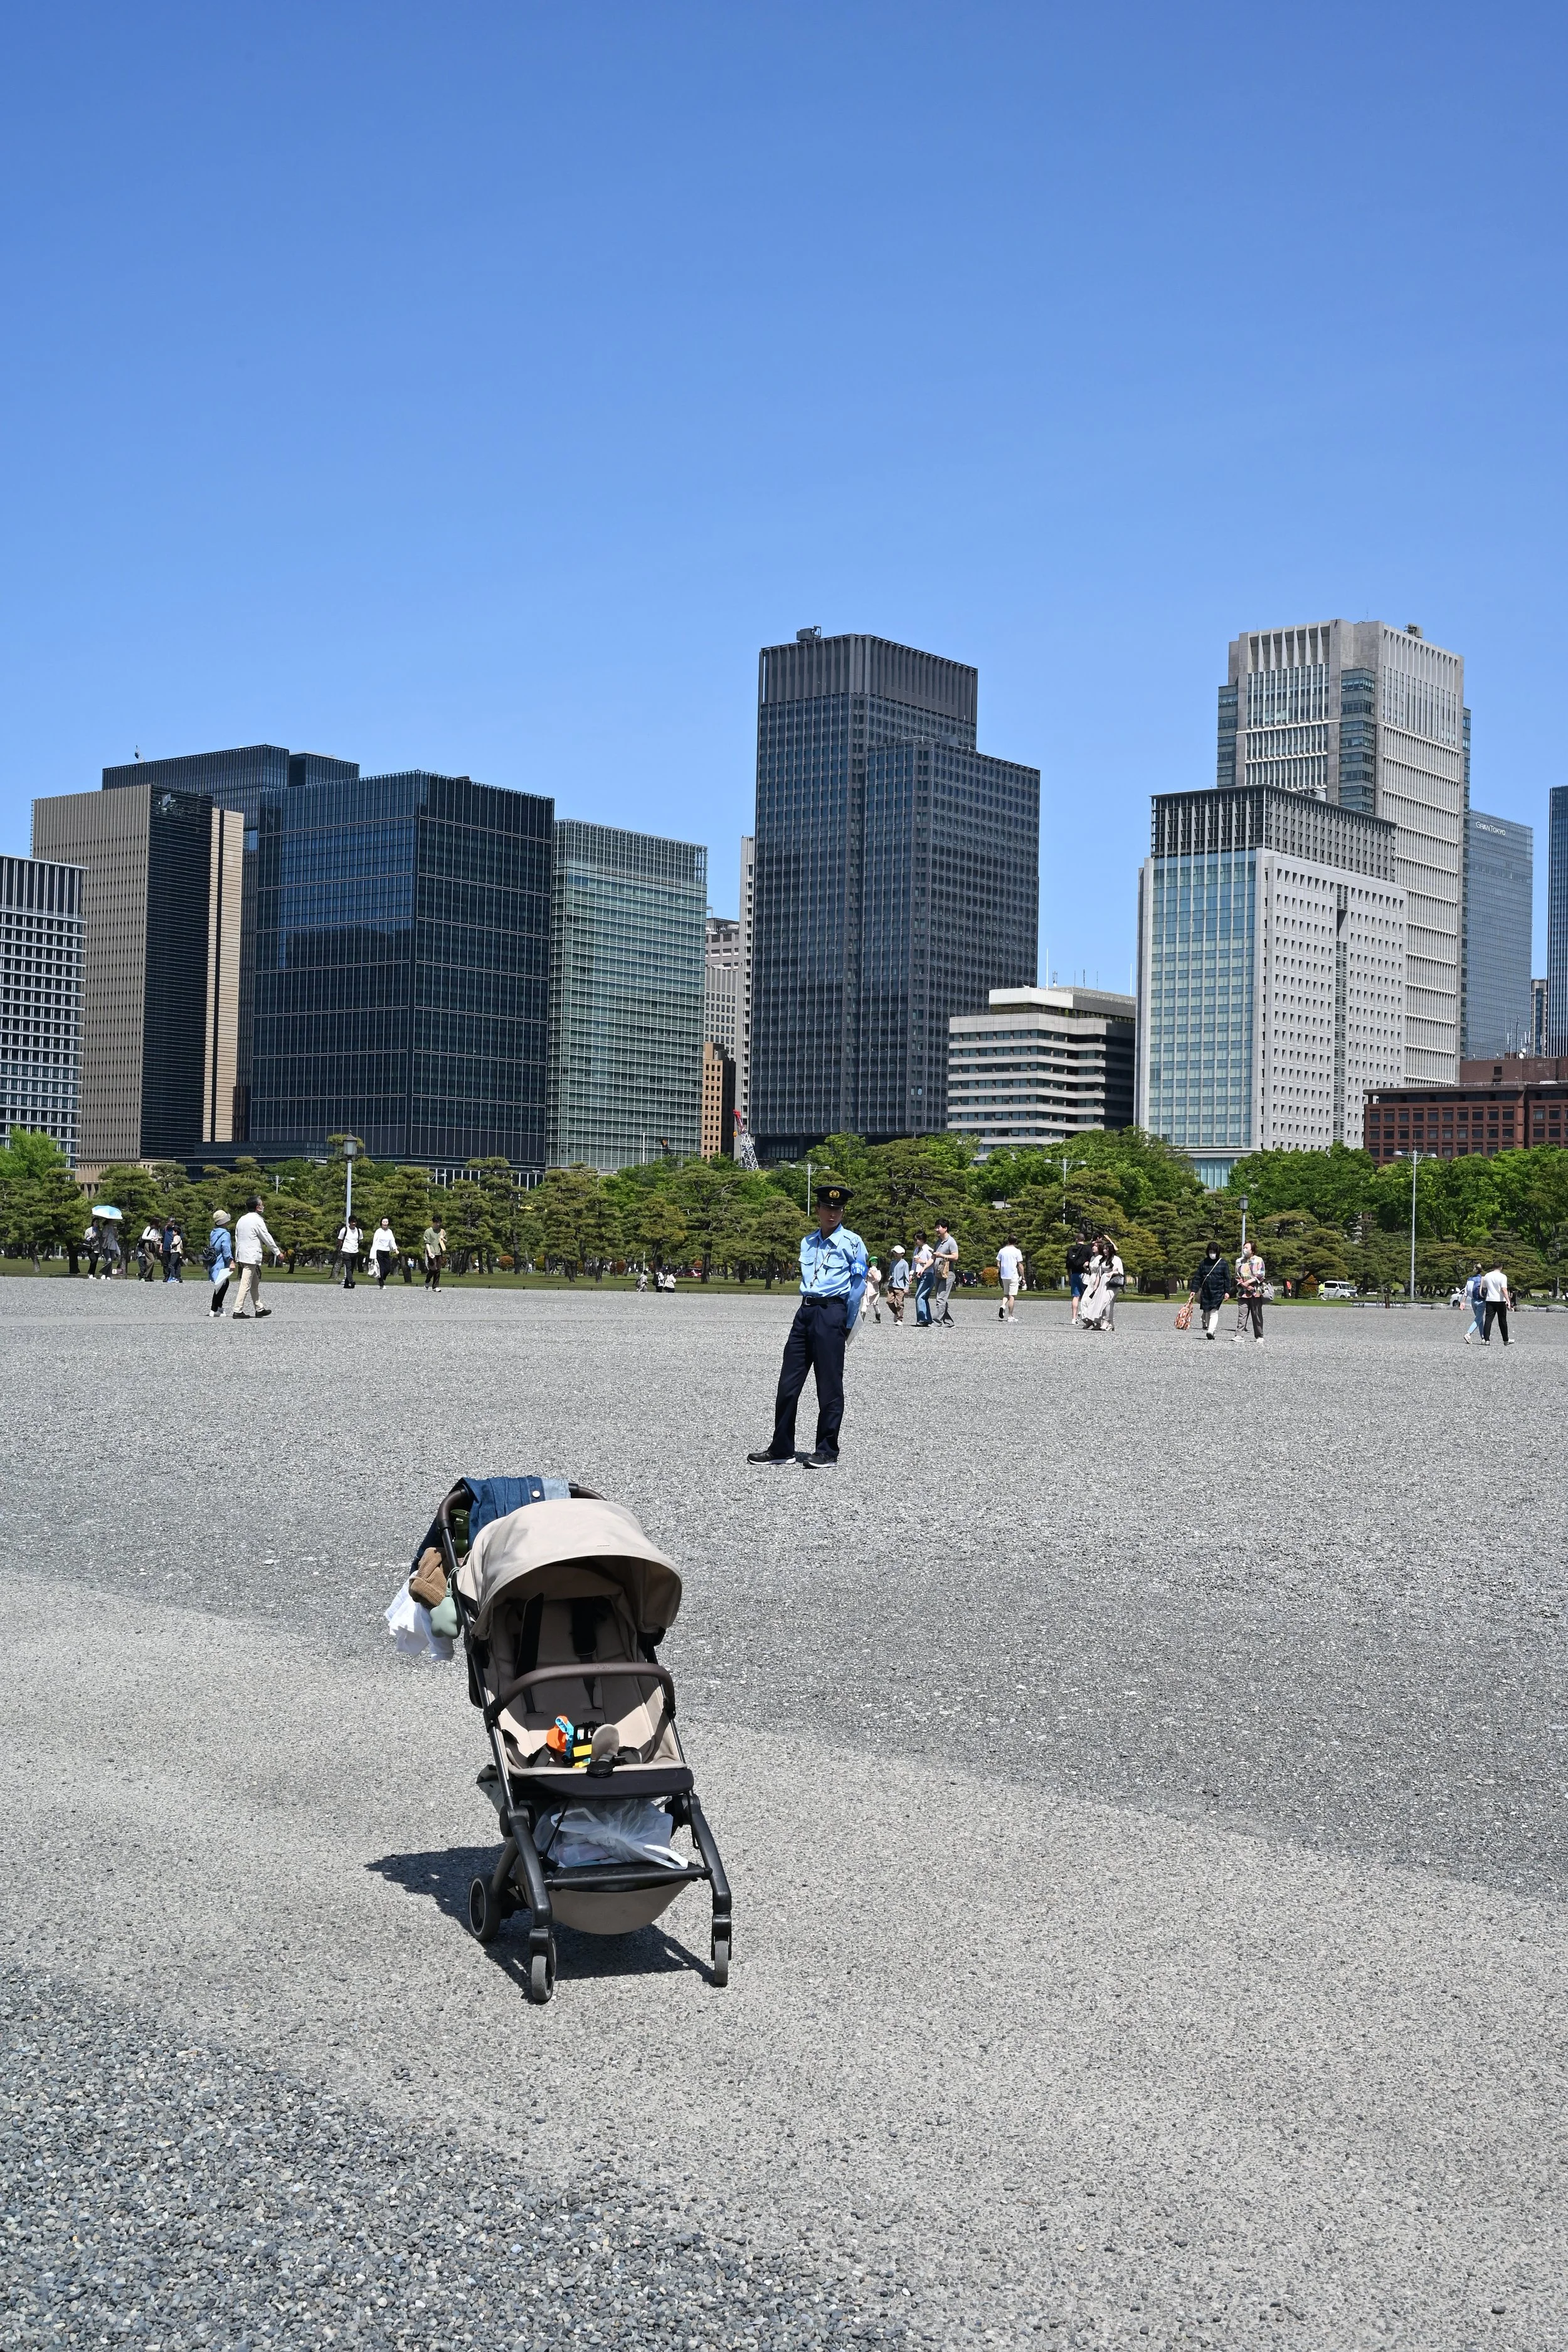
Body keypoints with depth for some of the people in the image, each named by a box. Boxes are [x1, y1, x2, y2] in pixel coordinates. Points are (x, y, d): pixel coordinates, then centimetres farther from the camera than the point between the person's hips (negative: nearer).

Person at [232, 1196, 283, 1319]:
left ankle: (259, 1309, 24)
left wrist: (237, 1255, 22)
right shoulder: (257, 1220, -11)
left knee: (255, 1283, 17)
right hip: (252, 1257, -9)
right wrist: (277, 1252, -1)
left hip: (242, 1255, 9)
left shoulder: (242, 1220, 13)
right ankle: (238, 1311, -12)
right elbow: (267, 1238, -10)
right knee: (246, 1284, -9)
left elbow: (236, 1239, 17)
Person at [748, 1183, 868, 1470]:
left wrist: (846, 1325, -2)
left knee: (829, 1386, -1)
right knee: (788, 1383, 6)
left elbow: (858, 1284, -3)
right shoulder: (808, 1242, 15)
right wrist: (809, 1310, 16)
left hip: (831, 1313, -6)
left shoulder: (851, 1242, -3)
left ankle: (827, 1452, 7)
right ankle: (781, 1448, 13)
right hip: (805, 1312, 6)